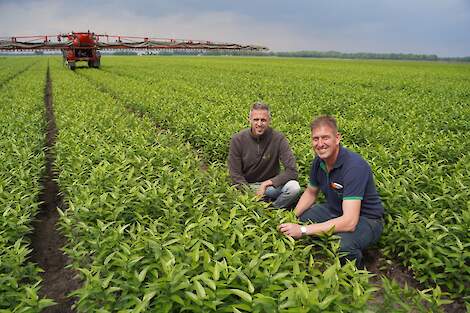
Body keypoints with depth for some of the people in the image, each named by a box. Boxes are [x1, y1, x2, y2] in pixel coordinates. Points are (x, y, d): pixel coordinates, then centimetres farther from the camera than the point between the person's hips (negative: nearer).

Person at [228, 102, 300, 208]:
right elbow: (235, 175, -8)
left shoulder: (278, 138, -13)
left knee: (294, 187, -28)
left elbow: (292, 171, -15)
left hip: (271, 184, 0)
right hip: (246, 185, 0)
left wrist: (267, 183, -22)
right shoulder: (237, 139, -11)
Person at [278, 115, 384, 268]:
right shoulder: (319, 161, -7)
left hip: (365, 219, -7)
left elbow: (349, 222, -38)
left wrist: (303, 230, -36)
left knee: (341, 244, -35)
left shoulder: (354, 166, -32)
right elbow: (310, 192, 10)